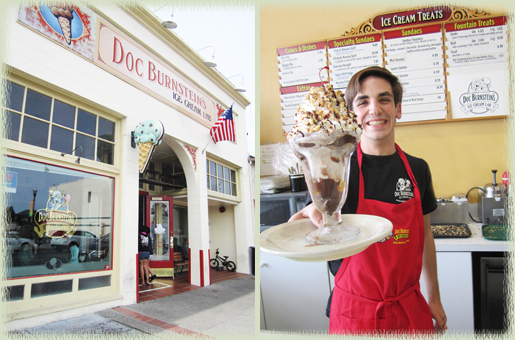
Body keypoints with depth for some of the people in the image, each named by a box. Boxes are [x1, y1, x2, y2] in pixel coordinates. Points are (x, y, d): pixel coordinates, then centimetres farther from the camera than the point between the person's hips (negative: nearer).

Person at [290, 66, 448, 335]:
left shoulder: (418, 169, 0)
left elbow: (424, 235, 10)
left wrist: (434, 298, 13)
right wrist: (311, 214, -38)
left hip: (411, 308, 4)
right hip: (356, 313, -3)